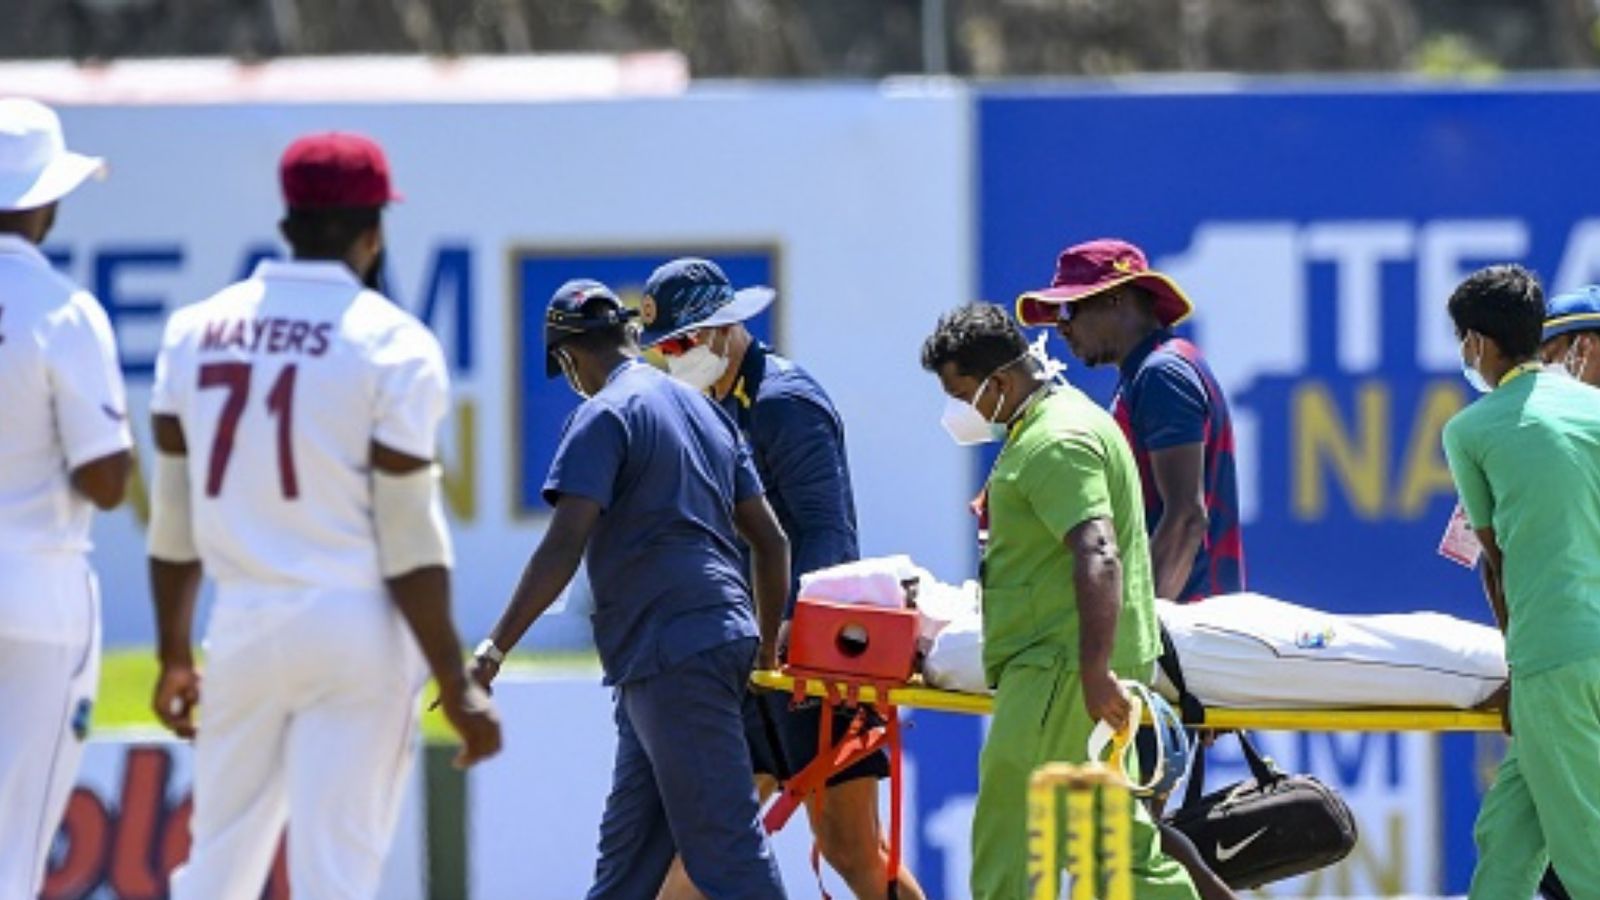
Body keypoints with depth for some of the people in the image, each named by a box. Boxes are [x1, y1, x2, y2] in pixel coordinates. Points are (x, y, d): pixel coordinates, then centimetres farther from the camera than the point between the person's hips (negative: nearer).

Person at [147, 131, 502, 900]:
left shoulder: (196, 331, 7)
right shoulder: (391, 343, -6)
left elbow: (173, 517, 10)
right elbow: (408, 540, -10)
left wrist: (175, 656, 20)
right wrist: (456, 687, -6)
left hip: (241, 628, 4)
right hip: (356, 627, -4)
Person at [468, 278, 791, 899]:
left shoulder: (604, 415, -7)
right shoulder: (704, 410, 19)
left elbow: (563, 548, -17)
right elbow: (771, 540, 20)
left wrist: (495, 648, -16)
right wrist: (768, 647, 30)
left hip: (672, 655, -9)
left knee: (725, 849, -9)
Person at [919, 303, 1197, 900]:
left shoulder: (1055, 444, -16)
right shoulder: (1052, 421, 19)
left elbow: (1099, 556, -28)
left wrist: (1096, 671, -36)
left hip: (1062, 668, -11)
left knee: (1004, 851, -10)